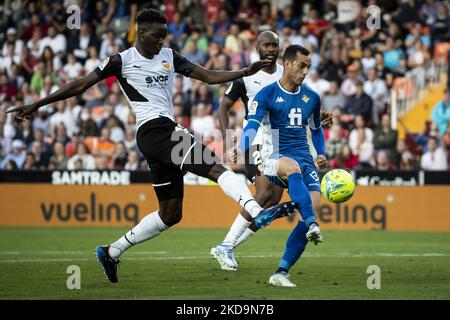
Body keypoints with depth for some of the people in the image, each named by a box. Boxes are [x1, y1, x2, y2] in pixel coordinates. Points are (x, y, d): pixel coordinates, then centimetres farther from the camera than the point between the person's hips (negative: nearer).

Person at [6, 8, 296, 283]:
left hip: (166, 132, 8)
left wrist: (246, 72, 0)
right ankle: (258, 212, -40)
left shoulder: (169, 57, 16)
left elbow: (209, 76, 14)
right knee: (216, 167, -24)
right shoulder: (122, 61, 0)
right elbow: (81, 85, 3)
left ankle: (113, 252, 21)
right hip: (154, 128, -8)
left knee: (170, 214, 11)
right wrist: (37, 105, 3)